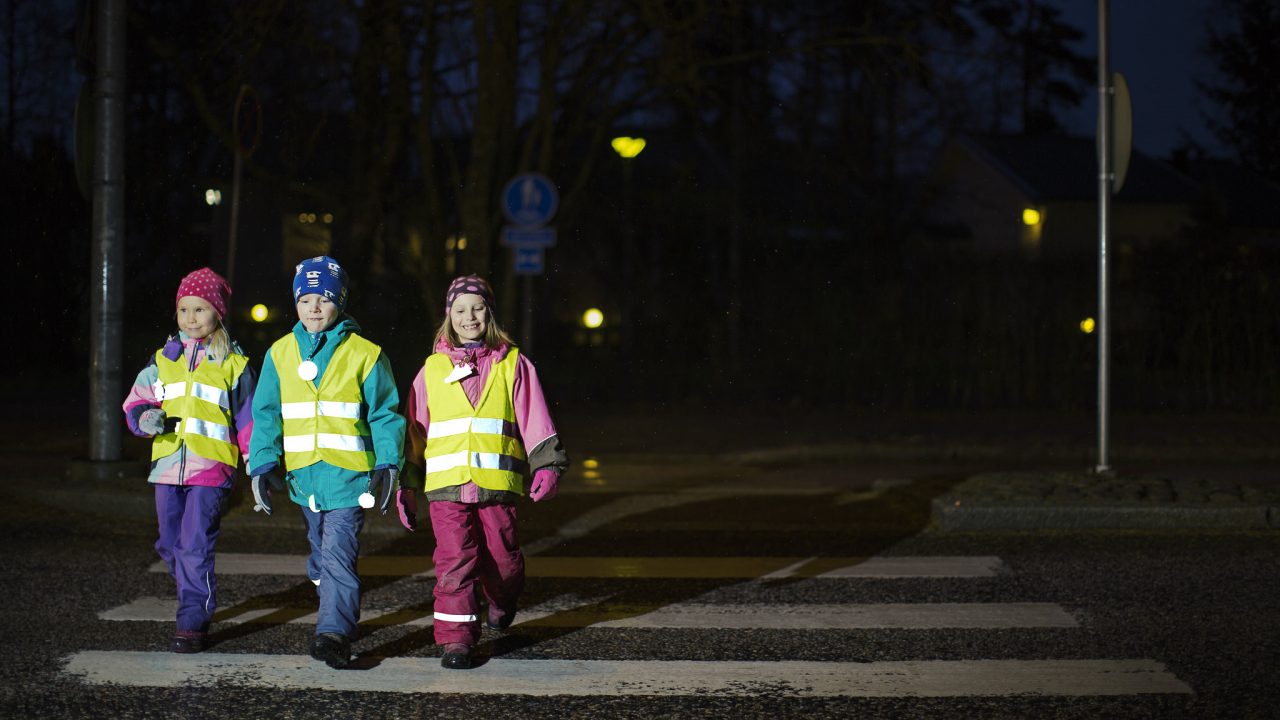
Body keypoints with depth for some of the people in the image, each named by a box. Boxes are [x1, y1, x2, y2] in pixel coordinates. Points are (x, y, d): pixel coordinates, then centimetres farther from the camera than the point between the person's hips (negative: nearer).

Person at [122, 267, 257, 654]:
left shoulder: (233, 364, 6)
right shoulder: (162, 360, 13)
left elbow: (247, 418, 9)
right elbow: (137, 400, 12)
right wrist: (144, 417, -12)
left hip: (211, 467, -4)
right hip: (168, 466, 4)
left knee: (196, 545, -12)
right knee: (170, 545, 9)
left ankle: (193, 622, -8)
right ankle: (196, 603, 29)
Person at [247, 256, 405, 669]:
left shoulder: (364, 355, -2)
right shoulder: (281, 354, 7)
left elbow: (385, 414, 1)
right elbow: (266, 414, 8)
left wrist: (387, 465, -7)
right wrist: (263, 465, -1)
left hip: (348, 473, -4)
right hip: (302, 474, 4)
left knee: (338, 554, -15)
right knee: (321, 555, 17)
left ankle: (335, 634, -19)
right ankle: (336, 622, 33)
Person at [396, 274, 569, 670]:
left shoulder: (513, 365, 8)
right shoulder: (433, 369, 11)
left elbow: (535, 419, 4)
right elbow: (415, 431, 15)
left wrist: (547, 466, -9)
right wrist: (406, 485, 13)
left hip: (498, 483, 0)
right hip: (445, 486, 0)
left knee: (502, 559, 7)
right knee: (455, 562, -9)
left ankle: (502, 602, 39)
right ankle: (456, 639, -4)